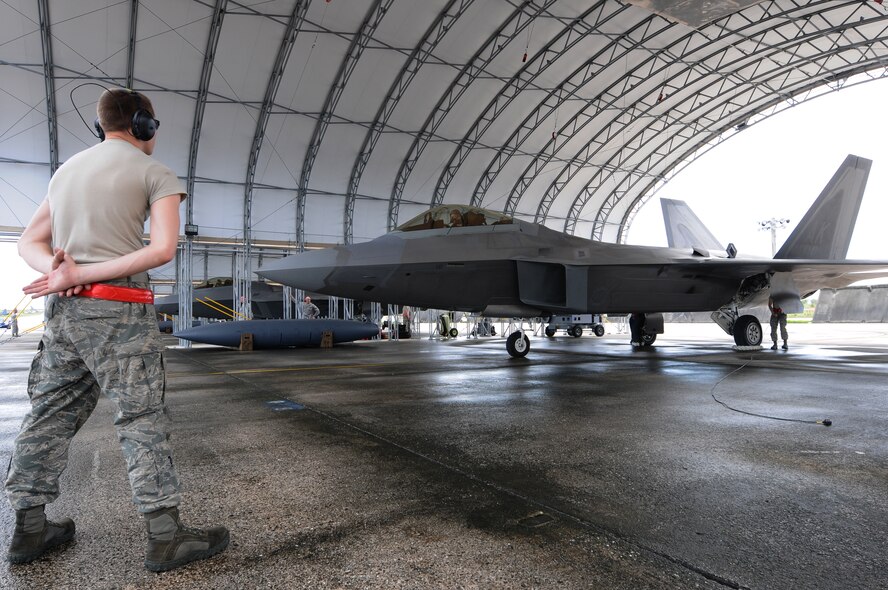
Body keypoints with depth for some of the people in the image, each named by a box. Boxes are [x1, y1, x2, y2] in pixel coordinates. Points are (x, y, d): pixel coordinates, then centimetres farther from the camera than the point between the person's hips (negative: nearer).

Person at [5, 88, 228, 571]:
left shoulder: (67, 168, 21)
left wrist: (59, 269, -3)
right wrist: (84, 275, -13)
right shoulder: (155, 173, -1)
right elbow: (162, 250, -15)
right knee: (142, 419, -4)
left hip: (62, 310, 7)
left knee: (50, 414, 14)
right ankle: (166, 537, 1)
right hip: (117, 309, -7)